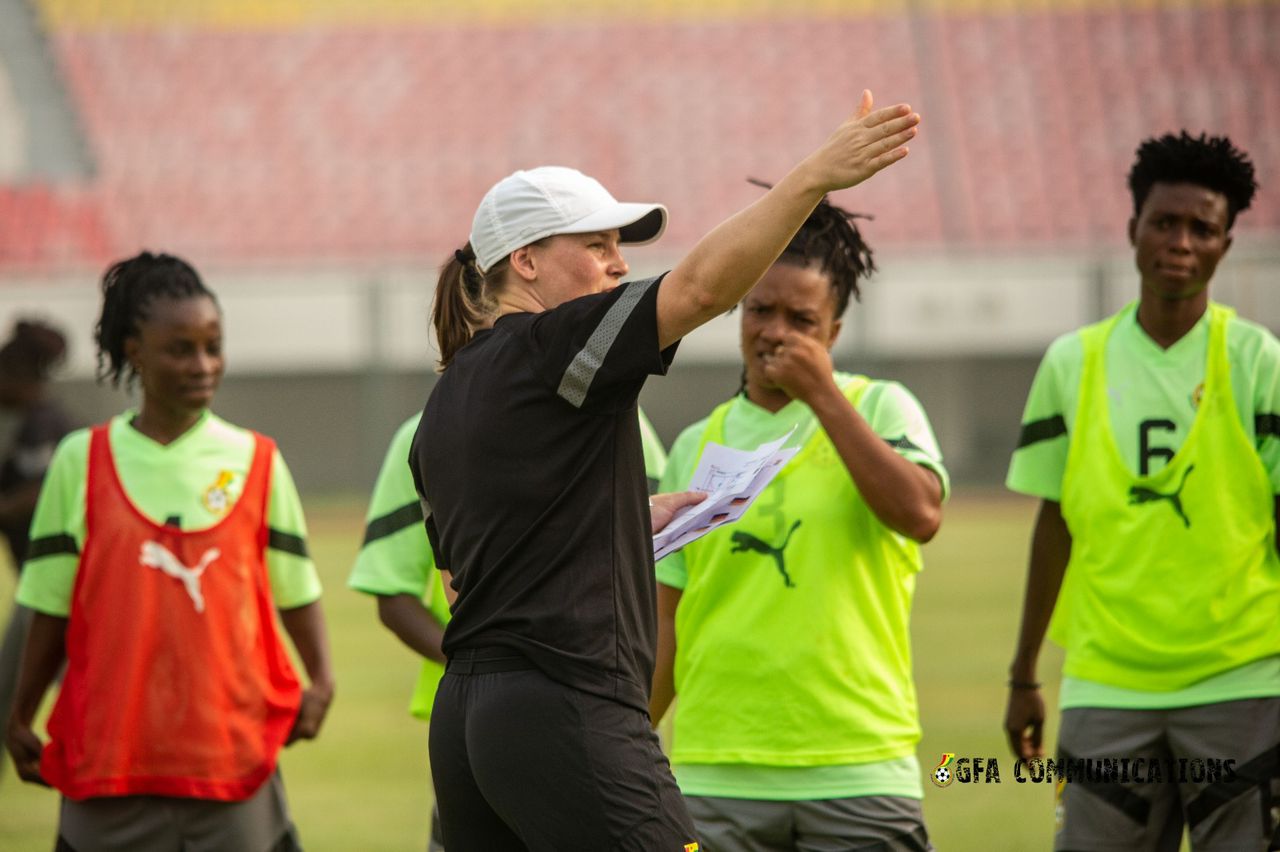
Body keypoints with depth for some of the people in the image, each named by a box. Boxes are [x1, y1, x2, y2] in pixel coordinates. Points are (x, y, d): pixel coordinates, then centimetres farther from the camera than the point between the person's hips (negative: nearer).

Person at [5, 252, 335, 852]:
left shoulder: (256, 462, 6)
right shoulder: (82, 462, 5)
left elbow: (295, 588, 8)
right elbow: (53, 605, 9)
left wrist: (320, 680, -7)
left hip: (233, 750, 0)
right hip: (111, 752, 0)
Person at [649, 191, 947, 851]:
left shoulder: (878, 407, 4)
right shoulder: (696, 448, 13)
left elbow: (920, 514, -16)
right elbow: (667, 620, 16)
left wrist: (823, 394, -13)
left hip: (859, 778, -3)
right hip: (716, 779, 3)